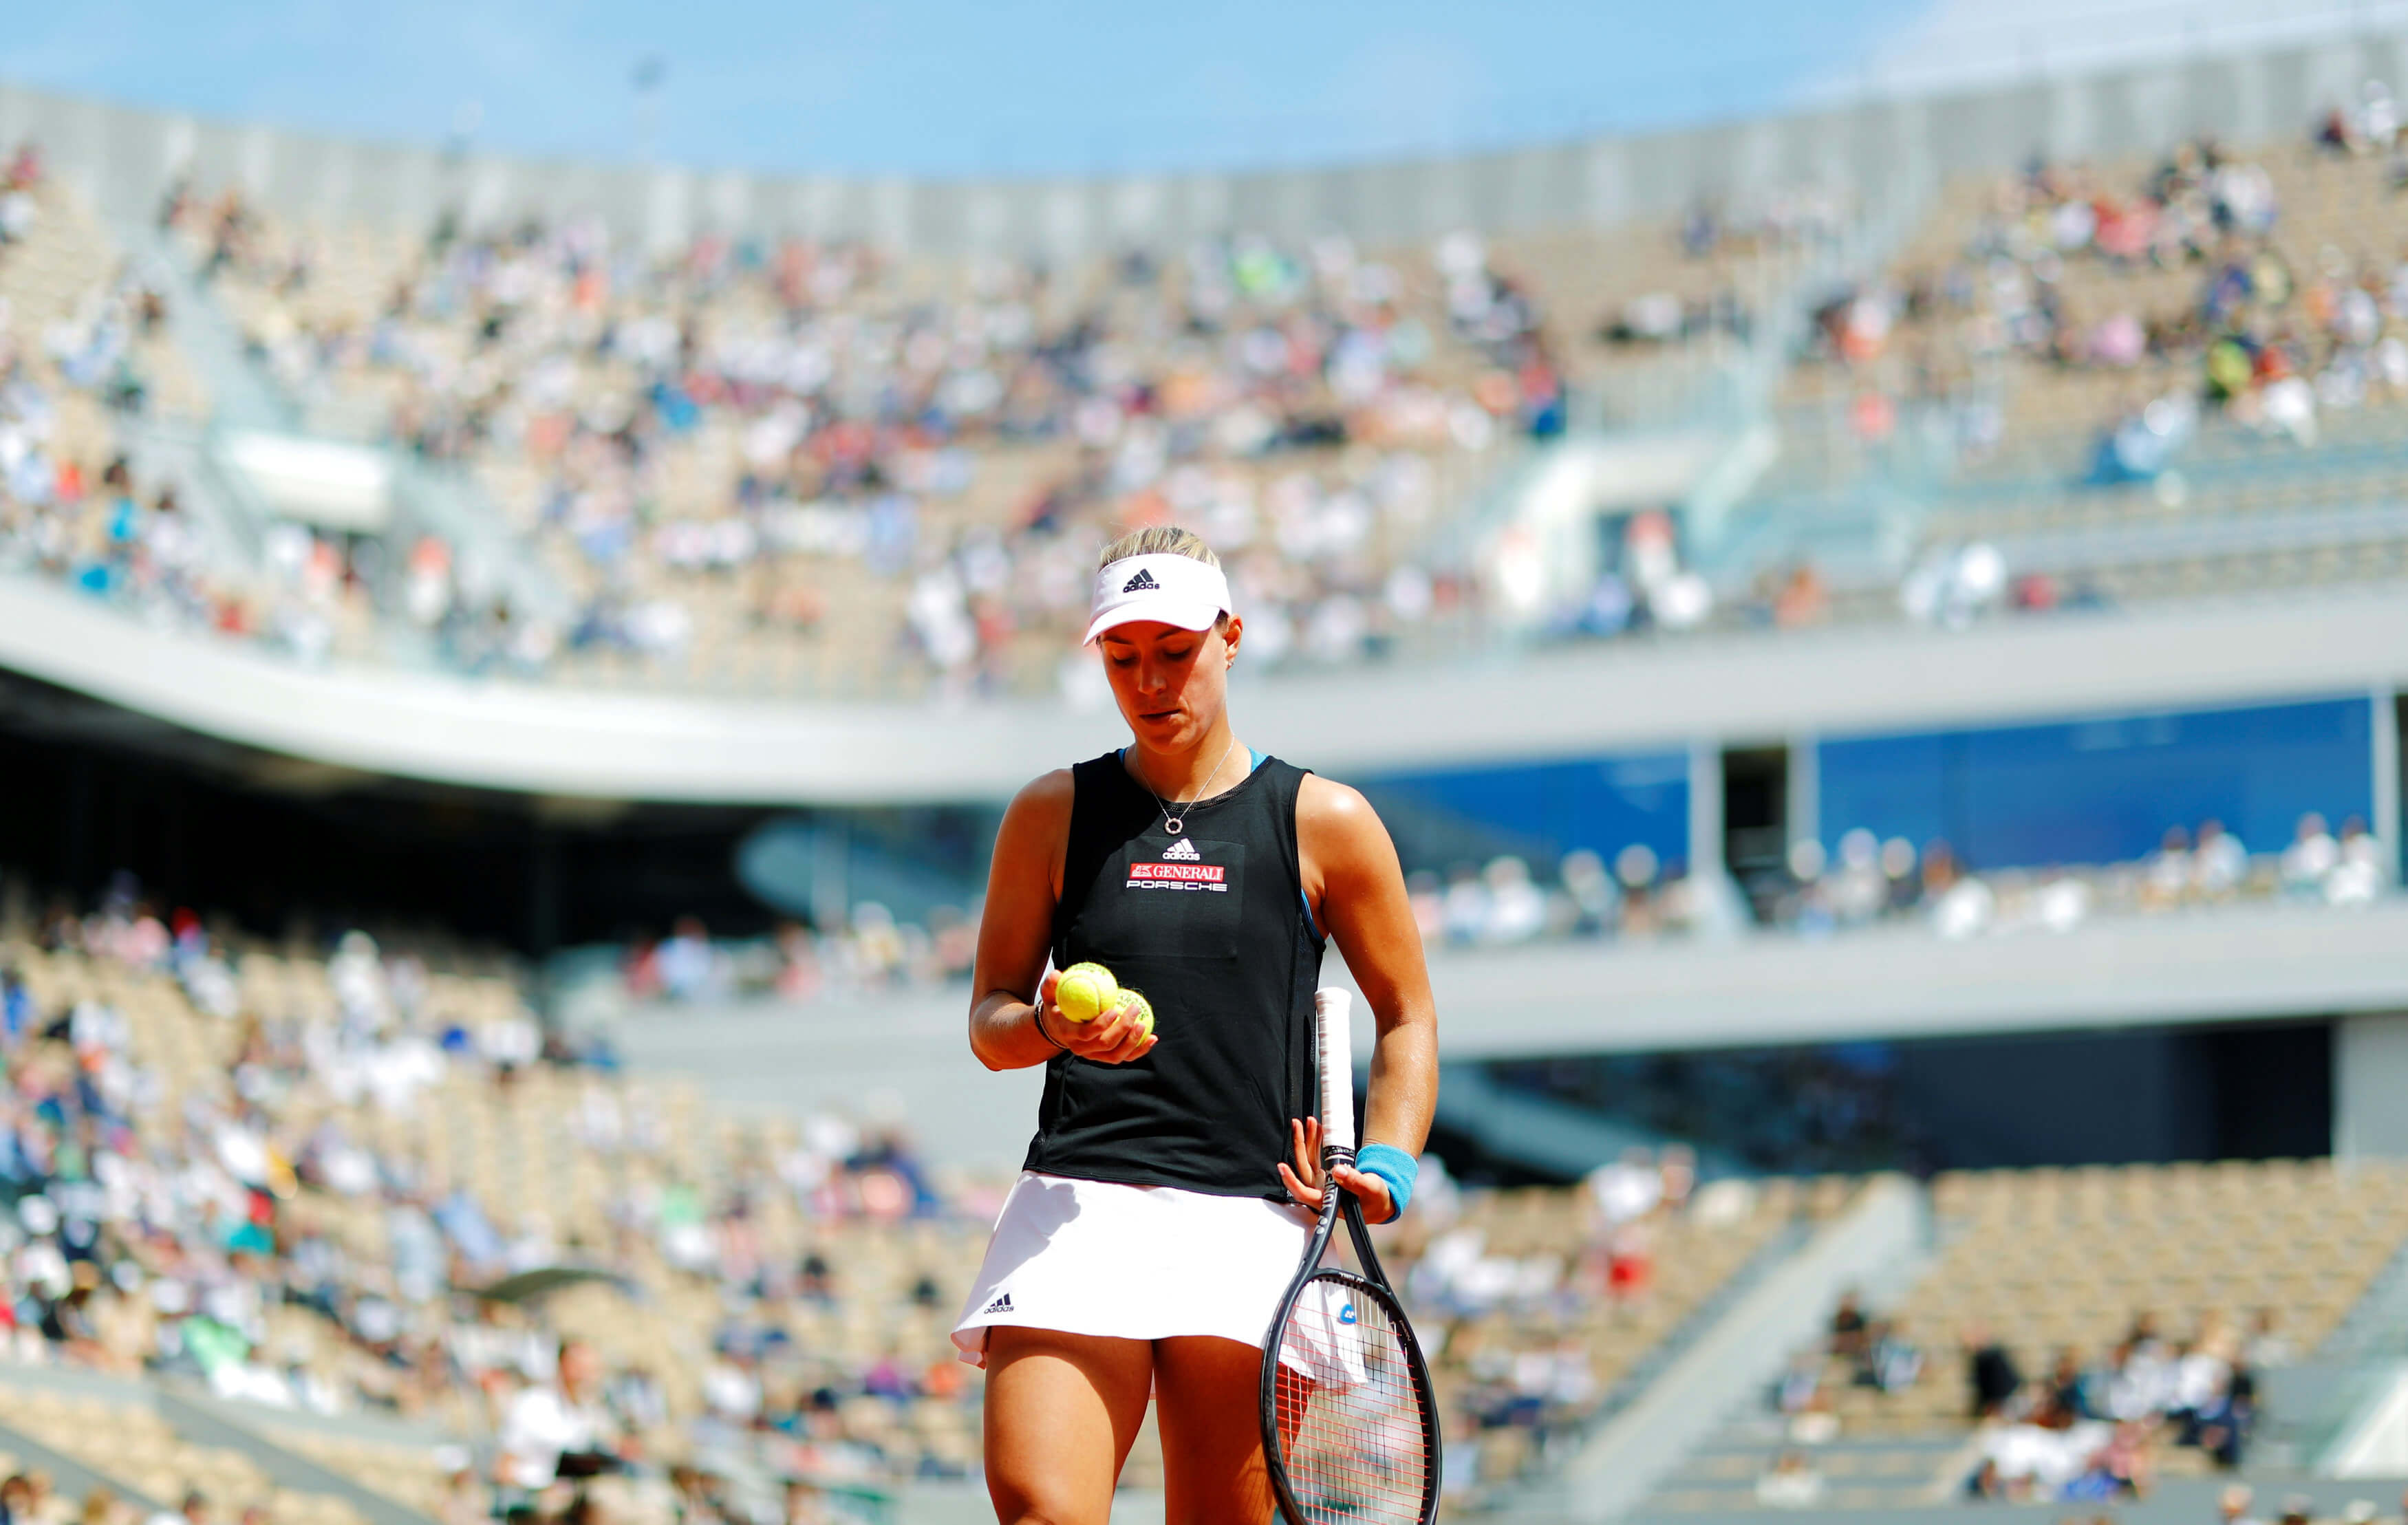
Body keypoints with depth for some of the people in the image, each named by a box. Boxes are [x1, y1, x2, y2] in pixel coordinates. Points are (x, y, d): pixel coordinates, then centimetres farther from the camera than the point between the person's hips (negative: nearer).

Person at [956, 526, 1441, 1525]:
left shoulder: (1324, 823, 9)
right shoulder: (1052, 815, 12)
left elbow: (1407, 1018, 16)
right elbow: (989, 1019, 15)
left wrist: (1386, 1166, -1)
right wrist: (1052, 1027, -8)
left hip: (1247, 1222, 0)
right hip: (1075, 1208, 0)